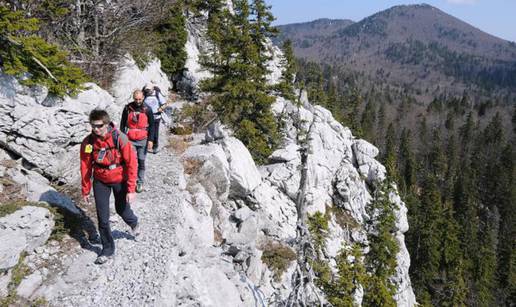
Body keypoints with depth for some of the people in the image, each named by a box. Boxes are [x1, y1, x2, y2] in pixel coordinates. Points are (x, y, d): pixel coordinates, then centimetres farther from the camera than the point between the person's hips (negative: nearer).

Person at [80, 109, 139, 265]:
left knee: (122, 210, 15)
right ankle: (108, 249, 23)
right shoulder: (88, 142, -14)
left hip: (120, 180, -2)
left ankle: (133, 223, 52)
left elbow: (132, 163, -19)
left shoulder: (120, 139, -23)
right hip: (100, 182, 2)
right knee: (103, 218, 3)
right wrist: (85, 190, 4)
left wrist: (131, 189, -20)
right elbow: (85, 167, -3)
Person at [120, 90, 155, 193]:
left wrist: (150, 140, -3)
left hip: (143, 140, 0)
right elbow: (122, 124, 7)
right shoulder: (127, 108, -1)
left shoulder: (147, 109, -3)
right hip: (130, 140, 0)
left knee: (141, 162, 5)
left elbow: (151, 125, 2)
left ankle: (140, 182, 17)